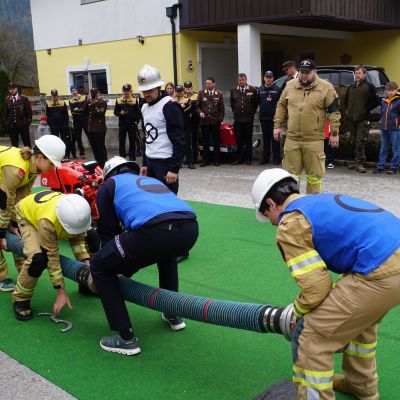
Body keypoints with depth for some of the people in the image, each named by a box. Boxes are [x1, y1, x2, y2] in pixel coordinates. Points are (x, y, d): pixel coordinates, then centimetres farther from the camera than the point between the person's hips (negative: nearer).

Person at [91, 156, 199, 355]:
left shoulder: (108, 185, 26)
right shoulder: (151, 180, 42)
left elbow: (108, 230, 24)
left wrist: (117, 267, 42)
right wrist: (124, 267, 55)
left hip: (155, 230, -6)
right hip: (190, 228, 6)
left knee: (100, 268, 17)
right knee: (166, 252, 43)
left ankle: (126, 338, 14)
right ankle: (173, 315, 45)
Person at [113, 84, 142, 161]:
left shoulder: (134, 100, 2)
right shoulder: (118, 100, 3)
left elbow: (139, 113, 5)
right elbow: (115, 112, 4)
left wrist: (137, 121, -5)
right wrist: (120, 113, -15)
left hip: (132, 124, 0)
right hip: (122, 124, 0)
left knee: (132, 141, 6)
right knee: (121, 141, 1)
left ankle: (132, 157, 16)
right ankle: (122, 157, 12)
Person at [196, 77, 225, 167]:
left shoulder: (219, 94, 4)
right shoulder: (201, 93, 6)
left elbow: (222, 108, 6)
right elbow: (197, 105, 10)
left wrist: (220, 119, -2)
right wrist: (200, 112, -7)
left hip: (215, 121, -1)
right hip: (204, 121, 1)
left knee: (216, 141, 4)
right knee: (205, 141, 5)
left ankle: (216, 160, 12)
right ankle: (206, 160, 12)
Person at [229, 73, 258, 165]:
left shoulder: (252, 90, 2)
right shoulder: (233, 91, 8)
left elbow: (256, 103, 7)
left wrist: (252, 113, 5)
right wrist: (235, 113, 13)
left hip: (248, 119, -2)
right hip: (238, 119, 2)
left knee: (248, 140, 4)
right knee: (239, 140, 3)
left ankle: (248, 158, 10)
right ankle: (239, 158, 9)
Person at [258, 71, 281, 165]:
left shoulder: (277, 89, -2)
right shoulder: (260, 89, 10)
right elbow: (258, 101, 12)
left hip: (274, 117, -4)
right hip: (263, 117, 4)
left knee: (275, 138, -1)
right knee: (265, 138, 10)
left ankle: (276, 158, 5)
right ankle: (265, 158, 16)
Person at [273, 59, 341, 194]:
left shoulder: (326, 87, -4)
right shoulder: (290, 85, 6)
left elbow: (334, 111, -3)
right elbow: (281, 106, 16)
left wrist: (334, 133, -5)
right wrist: (277, 126, 10)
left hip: (314, 139, -3)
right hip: (292, 138, 3)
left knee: (314, 173, 5)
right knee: (290, 172, 9)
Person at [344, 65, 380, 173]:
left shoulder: (369, 86, -2)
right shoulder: (351, 87, 17)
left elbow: (376, 101, -6)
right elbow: (346, 100, 30)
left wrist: (366, 110, -9)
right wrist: (347, 110, 16)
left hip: (362, 119, -6)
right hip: (351, 119, 6)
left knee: (360, 141, -12)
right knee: (353, 141, 9)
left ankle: (359, 163, -11)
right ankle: (357, 162, 17)